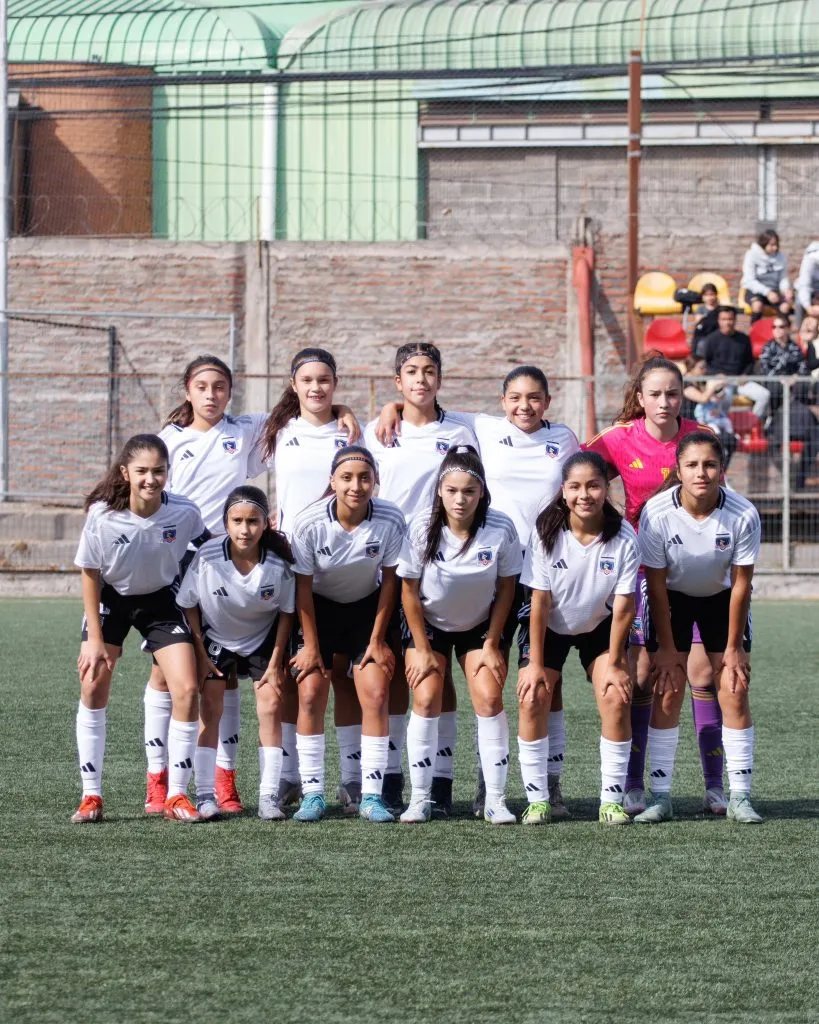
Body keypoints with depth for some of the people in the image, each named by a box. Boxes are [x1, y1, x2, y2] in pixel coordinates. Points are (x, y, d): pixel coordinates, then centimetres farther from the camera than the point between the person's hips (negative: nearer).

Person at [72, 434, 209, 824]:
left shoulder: (184, 513, -25)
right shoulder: (102, 515, -27)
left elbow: (208, 550, 0)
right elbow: (90, 574, -14)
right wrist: (95, 639, -13)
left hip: (160, 598, 1)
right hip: (111, 598, -1)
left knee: (187, 691, -10)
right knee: (93, 686, -7)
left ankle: (176, 796, 2)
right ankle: (91, 797, 3)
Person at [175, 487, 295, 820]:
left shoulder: (279, 564, -26)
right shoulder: (208, 556, -28)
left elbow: (286, 612, -10)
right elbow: (189, 604, -12)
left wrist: (275, 663, -8)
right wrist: (200, 655, -10)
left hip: (263, 638, 0)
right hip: (215, 637, 0)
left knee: (270, 708, -7)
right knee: (209, 709, -6)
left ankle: (268, 797, -2)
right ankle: (205, 795, -2)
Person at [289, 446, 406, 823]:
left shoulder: (391, 520, -24)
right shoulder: (308, 523, -26)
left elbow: (389, 581, -10)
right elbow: (303, 587, -14)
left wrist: (377, 640, -7)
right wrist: (311, 645, -11)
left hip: (367, 608, 1)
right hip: (320, 608, -1)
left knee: (376, 694, -11)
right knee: (310, 694, -10)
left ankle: (371, 795, -5)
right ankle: (312, 794, -2)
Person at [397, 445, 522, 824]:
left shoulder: (501, 530, -23)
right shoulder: (421, 527, -24)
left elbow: (506, 589, -9)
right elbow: (409, 589, -12)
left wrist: (492, 645, -8)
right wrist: (422, 650, -10)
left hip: (480, 625, 0)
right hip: (428, 623, 0)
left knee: (489, 699, -12)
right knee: (426, 701, -11)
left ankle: (495, 799, -5)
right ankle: (420, 798, -3)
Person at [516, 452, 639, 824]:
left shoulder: (624, 538, -23)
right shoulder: (547, 532, -23)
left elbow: (623, 606, -17)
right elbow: (540, 601, -19)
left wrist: (613, 662, -14)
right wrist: (535, 664, -17)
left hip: (600, 626, 0)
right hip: (550, 627, 0)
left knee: (616, 699, -15)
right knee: (532, 698, -14)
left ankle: (612, 800, -5)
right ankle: (537, 799, -5)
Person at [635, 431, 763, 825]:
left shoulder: (743, 515, -28)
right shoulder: (657, 512, -29)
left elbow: (740, 584, -17)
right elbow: (656, 583, -18)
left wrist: (733, 647, -12)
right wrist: (666, 646, -13)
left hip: (721, 598, 0)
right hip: (671, 599, 0)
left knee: (734, 692, -7)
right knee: (667, 693, -7)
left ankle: (740, 796, -2)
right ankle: (660, 796, -3)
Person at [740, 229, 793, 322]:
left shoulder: (781, 257, 3)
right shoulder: (752, 255, -7)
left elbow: (783, 279, 9)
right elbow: (750, 281, -12)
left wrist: (786, 290, -15)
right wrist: (767, 292, -24)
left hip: (773, 291, 3)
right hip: (754, 291, -3)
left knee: (786, 306, -29)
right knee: (758, 305, -37)